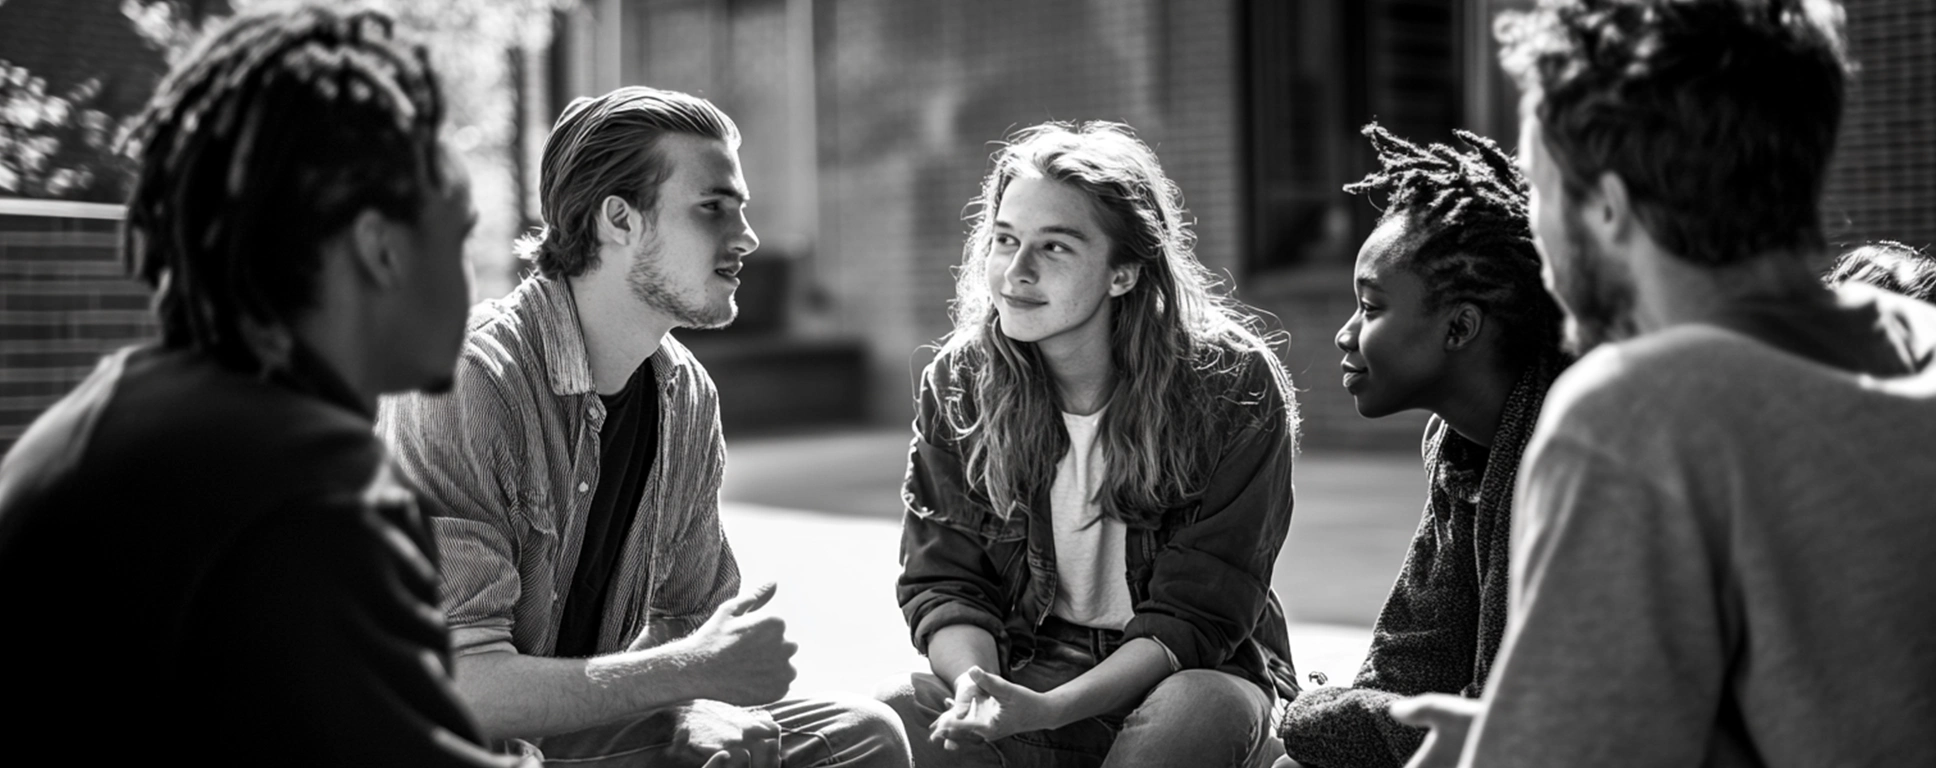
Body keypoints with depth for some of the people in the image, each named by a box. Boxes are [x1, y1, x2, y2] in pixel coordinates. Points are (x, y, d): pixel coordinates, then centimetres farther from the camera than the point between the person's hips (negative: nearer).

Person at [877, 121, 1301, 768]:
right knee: (897, 715, -28)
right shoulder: (958, 383, 0)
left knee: (1201, 712, -36)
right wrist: (976, 683, -22)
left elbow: (1196, 616, -13)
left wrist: (1049, 709, -26)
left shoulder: (1231, 385, -11)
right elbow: (941, 582, 1)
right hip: (1023, 677, 2)